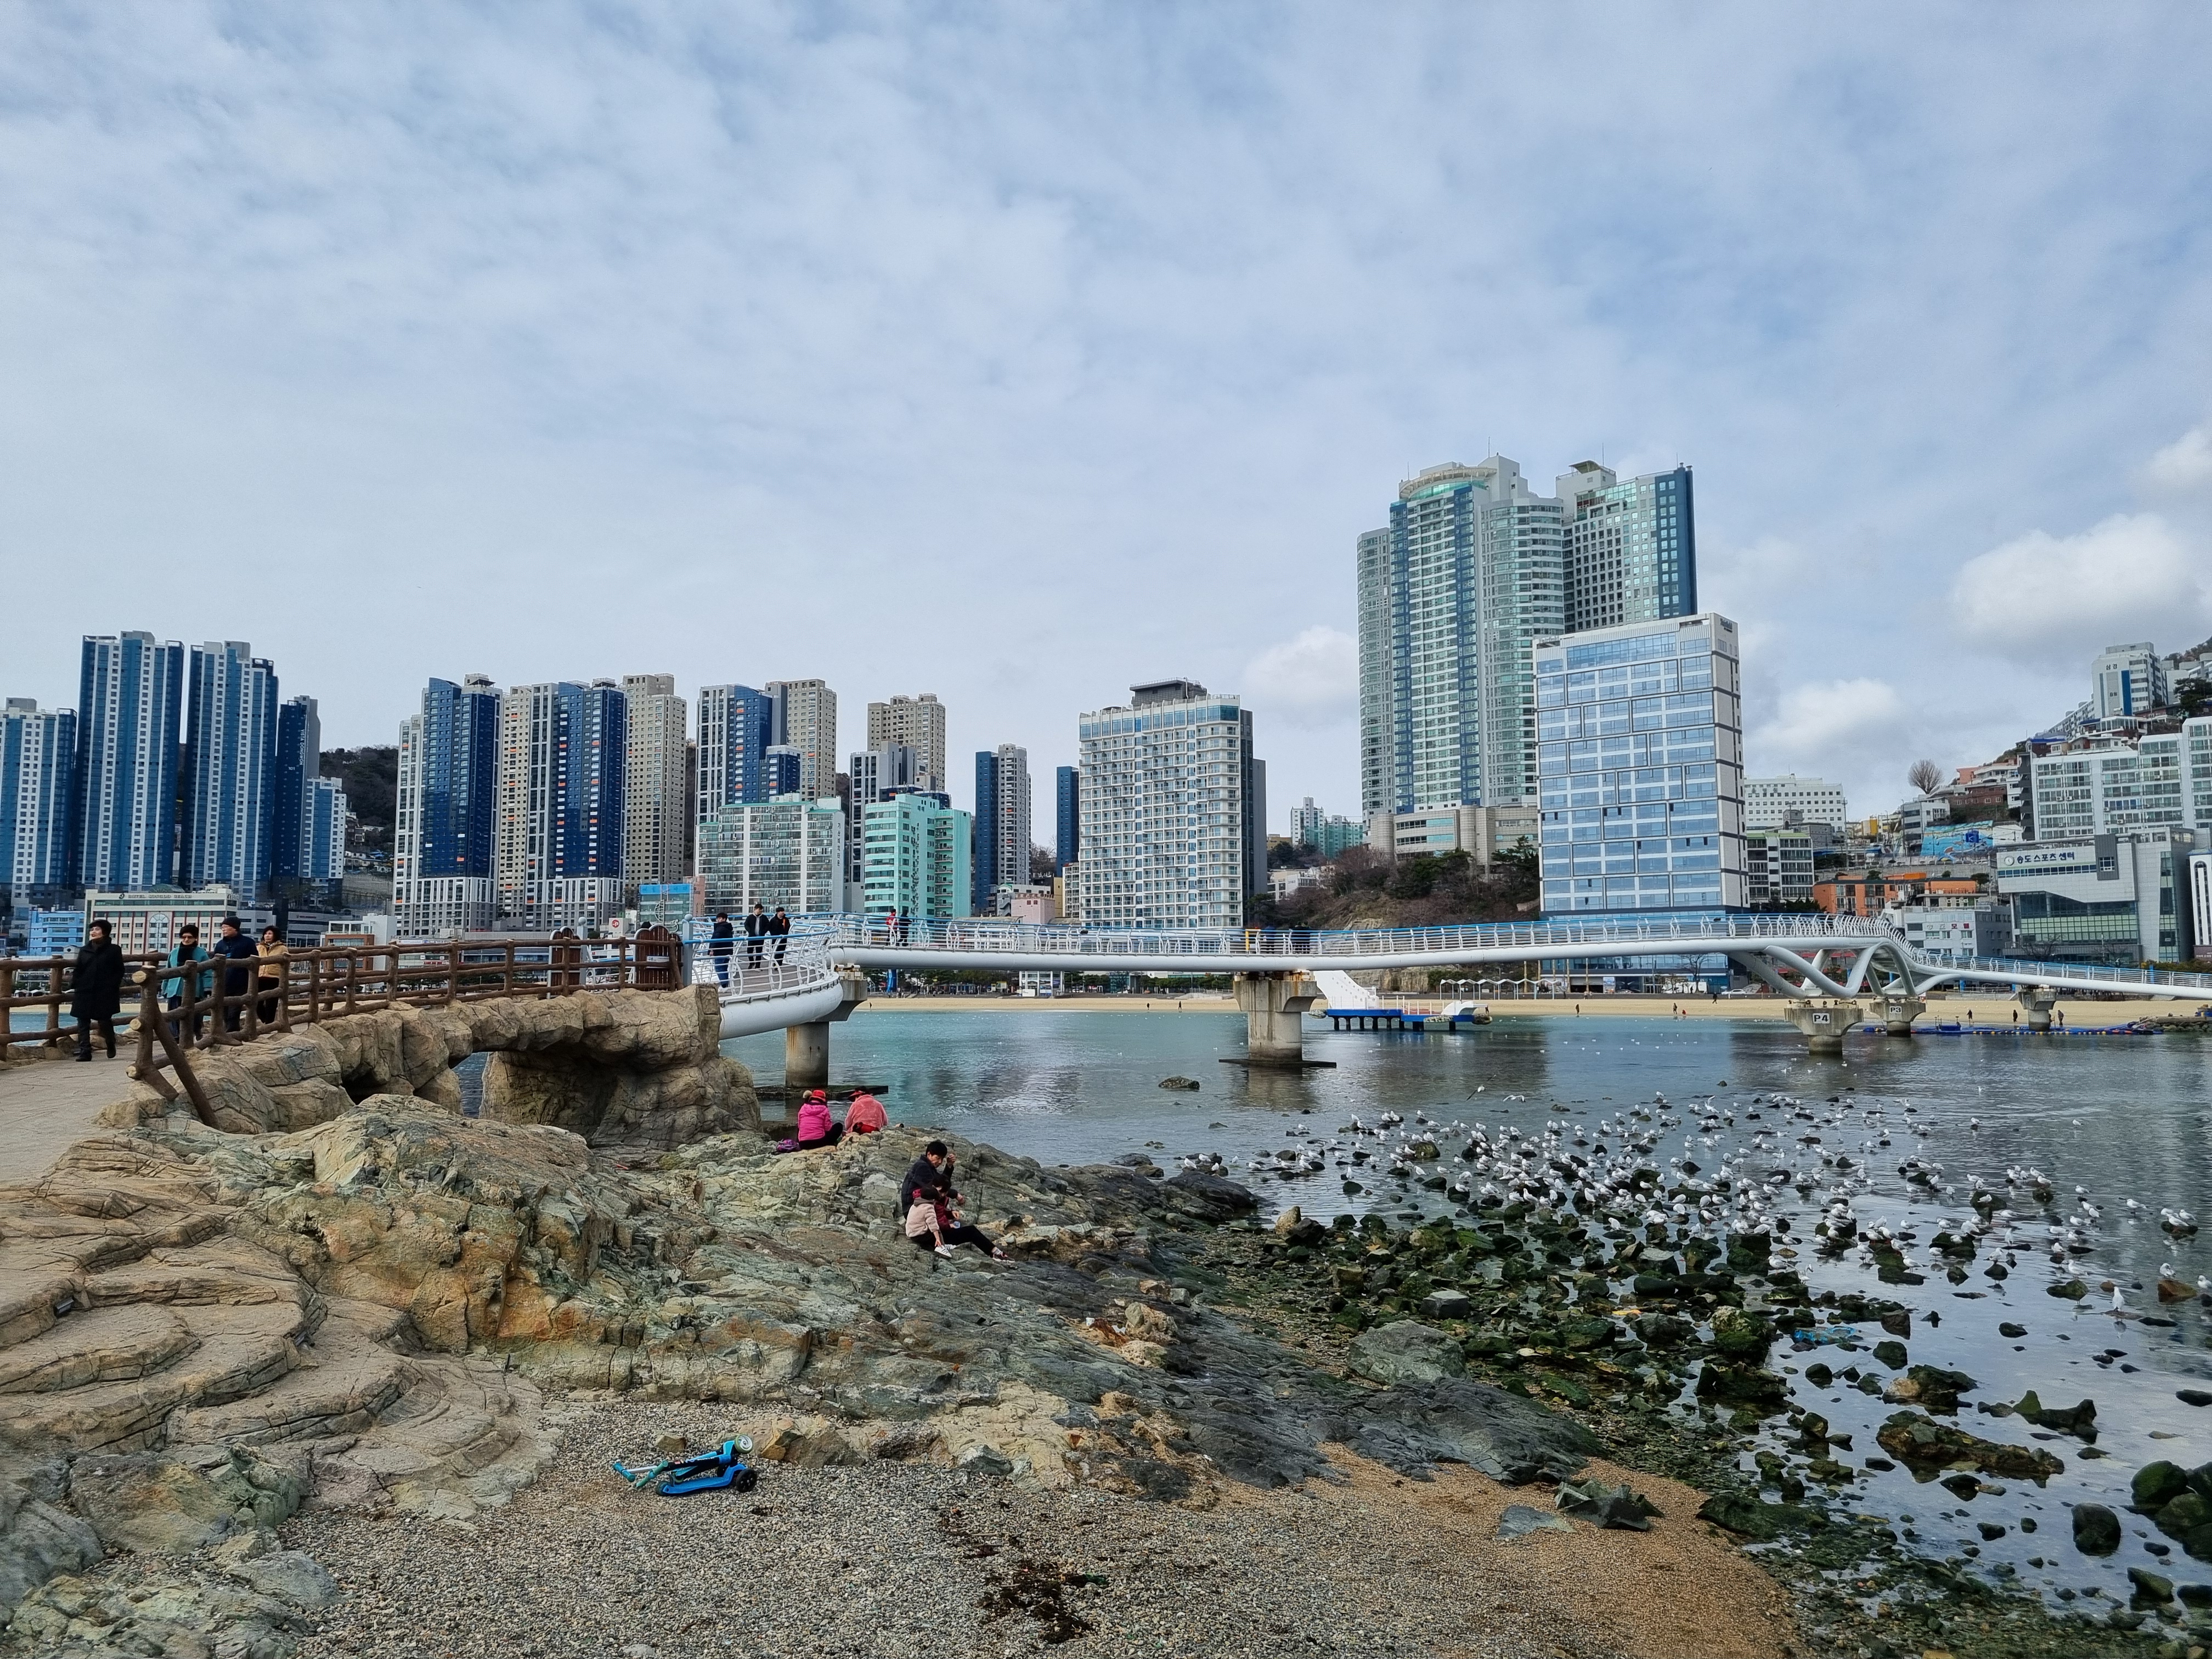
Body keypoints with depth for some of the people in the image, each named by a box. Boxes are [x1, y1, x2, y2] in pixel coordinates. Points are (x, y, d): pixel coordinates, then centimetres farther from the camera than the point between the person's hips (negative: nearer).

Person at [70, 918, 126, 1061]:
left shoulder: (113, 950, 3)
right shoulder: (84, 951, 13)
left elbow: (119, 971, 1)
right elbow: (78, 971, 13)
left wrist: (113, 987, -11)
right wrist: (73, 986, -1)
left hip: (104, 994, -4)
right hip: (84, 993, 4)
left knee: (104, 1022, 0)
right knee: (83, 1023, -2)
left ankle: (111, 1045, 26)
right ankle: (84, 1051, 0)